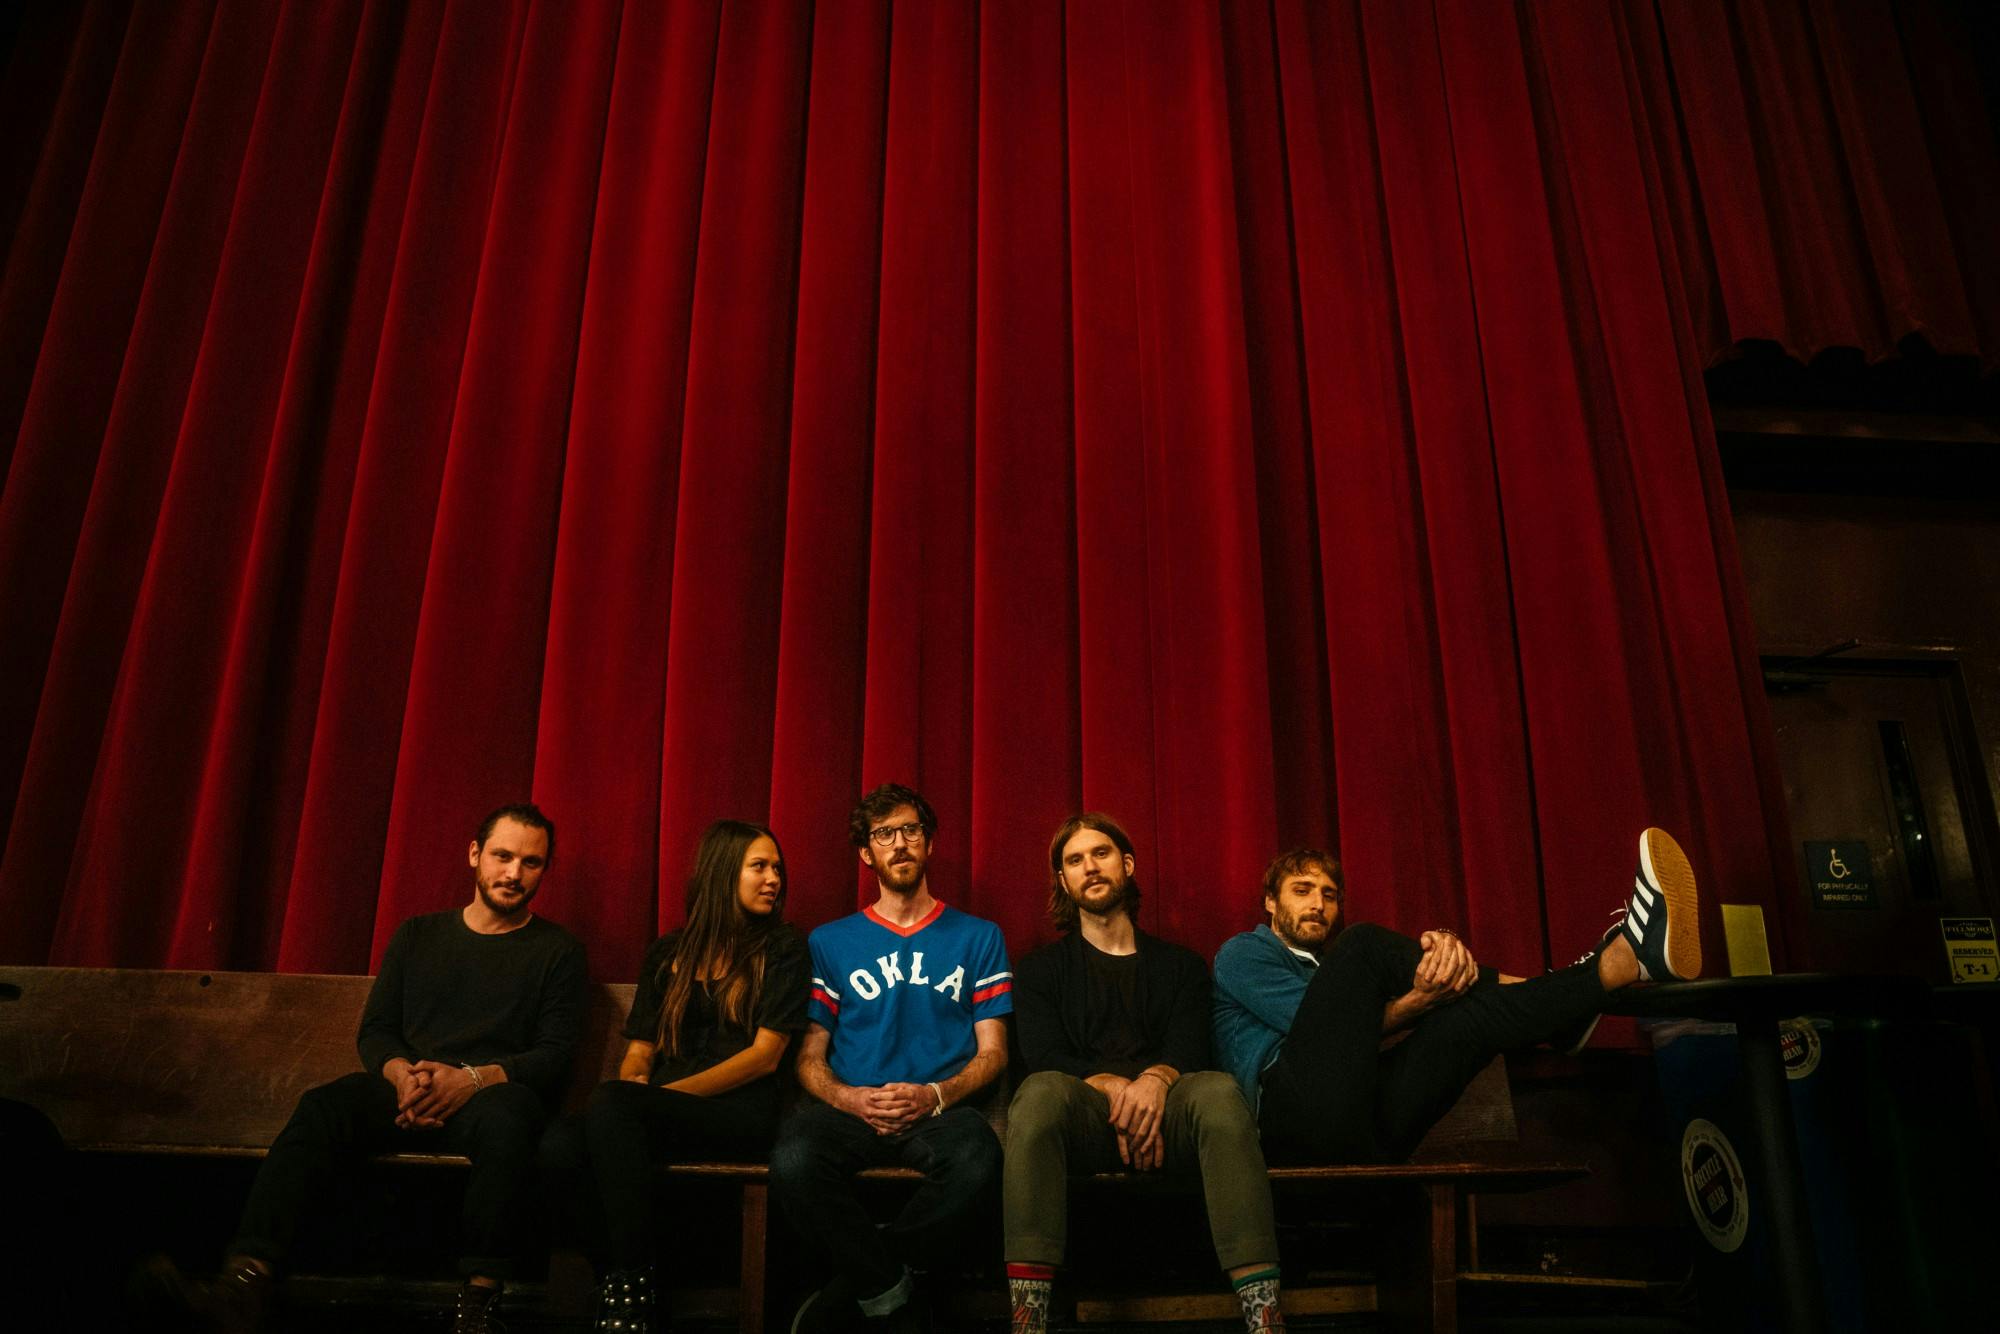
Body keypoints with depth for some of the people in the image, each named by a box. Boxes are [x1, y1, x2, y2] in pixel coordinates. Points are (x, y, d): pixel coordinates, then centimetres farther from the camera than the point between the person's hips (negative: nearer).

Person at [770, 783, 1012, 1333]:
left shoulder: (978, 938, 15)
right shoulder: (829, 942, 17)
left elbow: (992, 1050, 9)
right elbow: (810, 1057, 12)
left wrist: (934, 1096, -11)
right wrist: (848, 1098, -10)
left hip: (939, 1110, 0)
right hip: (849, 1109, 1)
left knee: (977, 1158, -37)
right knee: (794, 1159, -35)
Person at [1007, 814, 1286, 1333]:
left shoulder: (1180, 965, 22)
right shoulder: (1041, 970, 19)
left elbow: (1188, 1050, 5)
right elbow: (1045, 1058, 2)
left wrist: (1155, 1080, -19)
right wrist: (1113, 1088, -17)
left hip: (1162, 1113, 1)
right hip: (1085, 1116, 0)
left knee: (1217, 1090, -33)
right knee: (1041, 1092, -36)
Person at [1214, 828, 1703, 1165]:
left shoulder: (1332, 971, 36)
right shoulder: (1243, 953, 17)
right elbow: (1324, 1028, -1)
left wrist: (1441, 950, -11)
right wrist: (1419, 999, -13)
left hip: (1366, 1135, 6)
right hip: (1297, 1116, -6)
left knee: (1465, 1017, -11)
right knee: (1366, 944, -14)